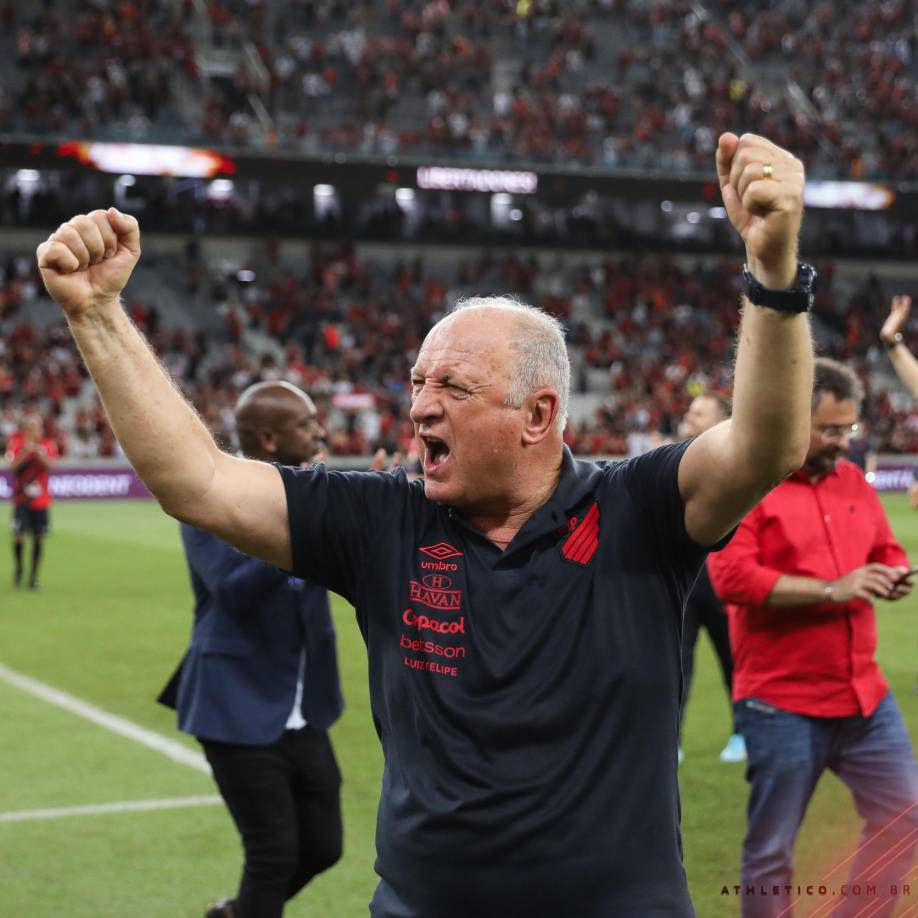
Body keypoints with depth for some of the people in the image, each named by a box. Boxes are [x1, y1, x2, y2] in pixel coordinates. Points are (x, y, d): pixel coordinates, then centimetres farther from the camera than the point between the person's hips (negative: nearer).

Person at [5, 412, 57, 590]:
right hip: (21, 498, -2)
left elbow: (50, 465, -13)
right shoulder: (16, 442, -2)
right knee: (19, 534, -12)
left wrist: (39, 453, -27)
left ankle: (33, 577, 12)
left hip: (41, 500, 2)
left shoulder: (48, 444, 2)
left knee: (38, 538, 2)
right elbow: (12, 466, -14)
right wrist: (25, 452, -26)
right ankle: (18, 568, 14)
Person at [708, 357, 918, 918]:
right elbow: (732, 576, -20)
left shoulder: (852, 479, 11)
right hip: (783, 704, -6)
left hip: (866, 696, 7)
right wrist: (831, 589, -21)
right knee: (771, 848, 4)